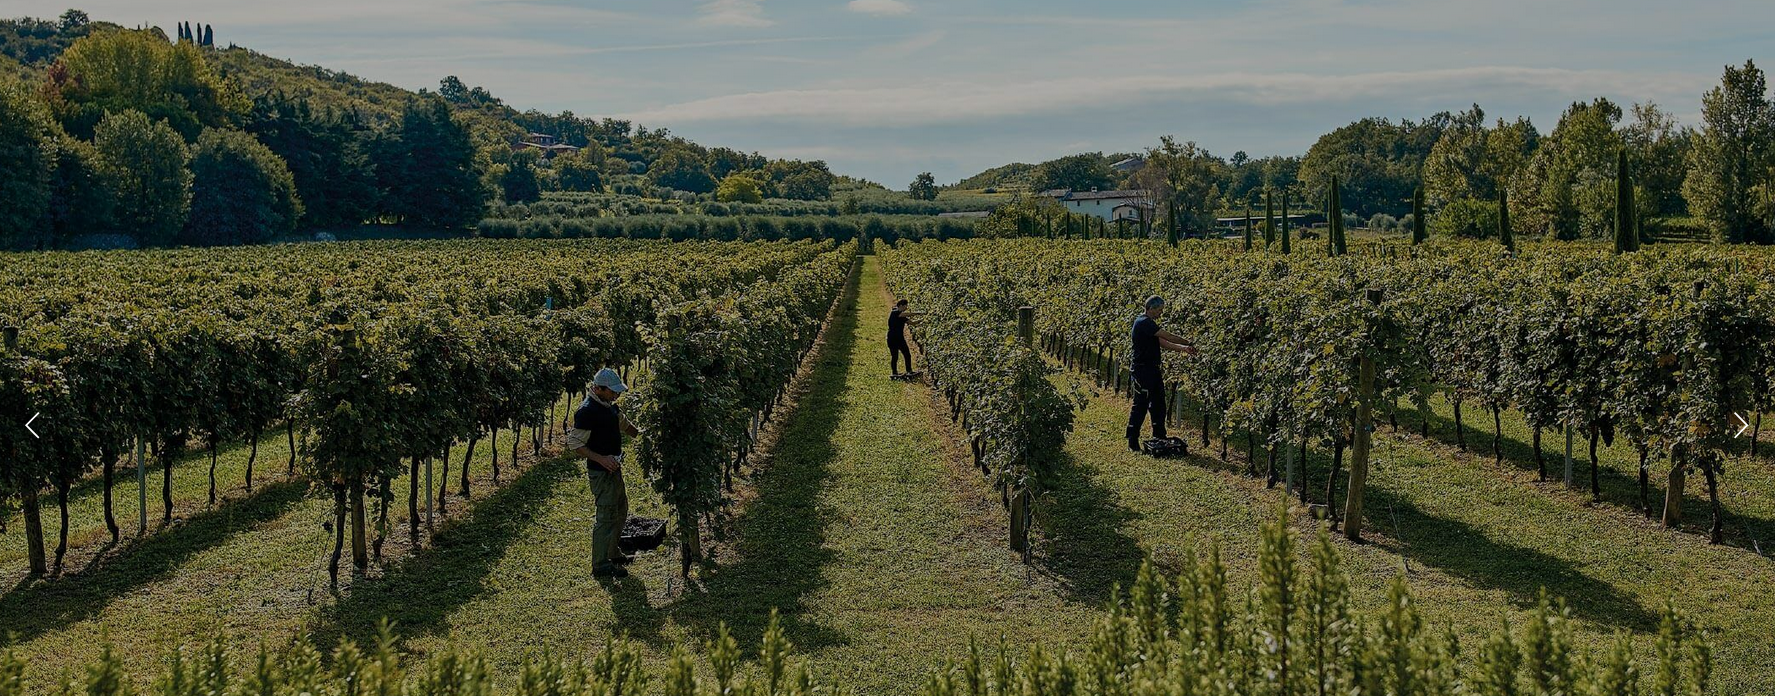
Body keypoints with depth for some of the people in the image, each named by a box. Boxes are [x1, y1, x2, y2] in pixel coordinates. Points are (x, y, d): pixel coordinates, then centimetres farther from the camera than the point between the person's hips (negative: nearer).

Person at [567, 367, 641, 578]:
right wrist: (602, 459, -26)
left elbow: (624, 424, 27)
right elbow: (575, 444, -20)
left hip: (613, 468, 10)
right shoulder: (587, 411, -21)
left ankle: (613, 553, 36)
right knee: (607, 516, -7)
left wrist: (640, 434, 13)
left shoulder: (610, 405, 8)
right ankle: (601, 565, 1)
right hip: (600, 472, -10)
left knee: (620, 510, 21)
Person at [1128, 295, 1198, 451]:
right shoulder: (1143, 323, -17)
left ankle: (1159, 439, 22)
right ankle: (1133, 442, 0)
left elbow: (1163, 343, 15)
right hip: (1142, 369, -10)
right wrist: (1188, 344, -10)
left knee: (1158, 406, 13)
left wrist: (1184, 349, 4)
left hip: (1153, 369, 10)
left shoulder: (1149, 324, 16)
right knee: (1140, 406, -6)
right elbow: (1167, 336, -19)